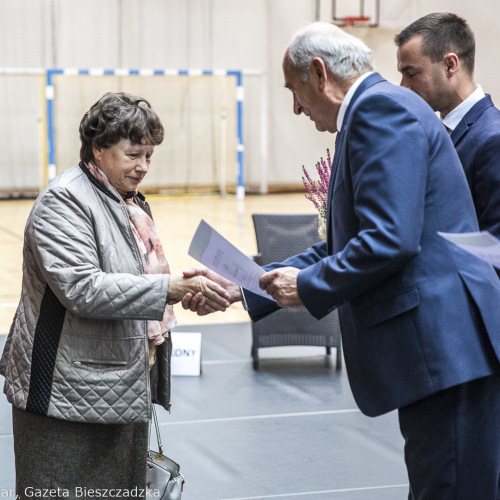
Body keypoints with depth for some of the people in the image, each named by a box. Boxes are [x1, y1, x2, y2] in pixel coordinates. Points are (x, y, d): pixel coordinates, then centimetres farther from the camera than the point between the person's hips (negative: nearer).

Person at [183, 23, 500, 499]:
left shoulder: (381, 107, -11)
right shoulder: (380, 108, 21)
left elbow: (390, 240, -22)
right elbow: (342, 248, 23)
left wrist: (308, 285, -8)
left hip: (446, 349, -11)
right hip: (437, 351, 11)